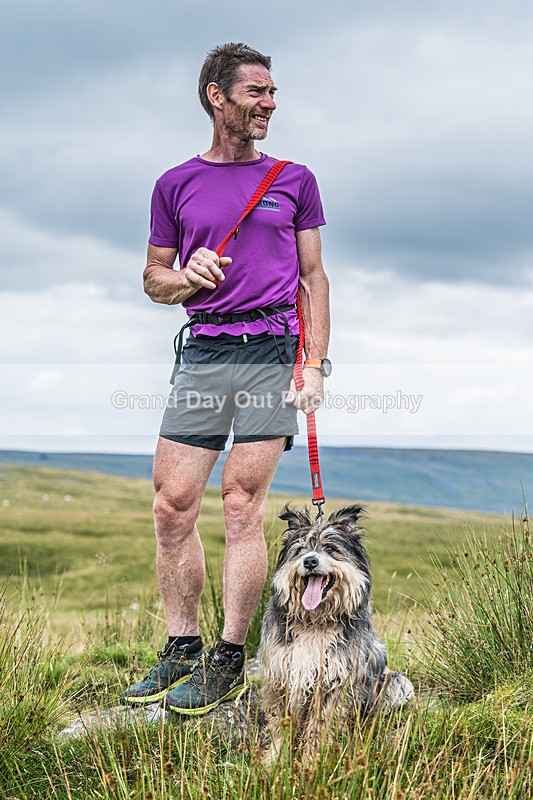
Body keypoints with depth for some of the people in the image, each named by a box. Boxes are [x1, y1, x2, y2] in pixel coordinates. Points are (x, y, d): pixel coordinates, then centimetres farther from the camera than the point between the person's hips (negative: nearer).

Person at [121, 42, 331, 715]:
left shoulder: (294, 180, 11)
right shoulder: (176, 185, 12)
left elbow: (313, 278, 10)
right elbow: (153, 280, 17)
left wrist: (315, 364, 0)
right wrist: (187, 277, -7)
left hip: (273, 354, -2)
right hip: (203, 353, 2)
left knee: (242, 506, -6)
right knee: (172, 506, -1)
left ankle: (229, 662, 1)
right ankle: (181, 650, 13)